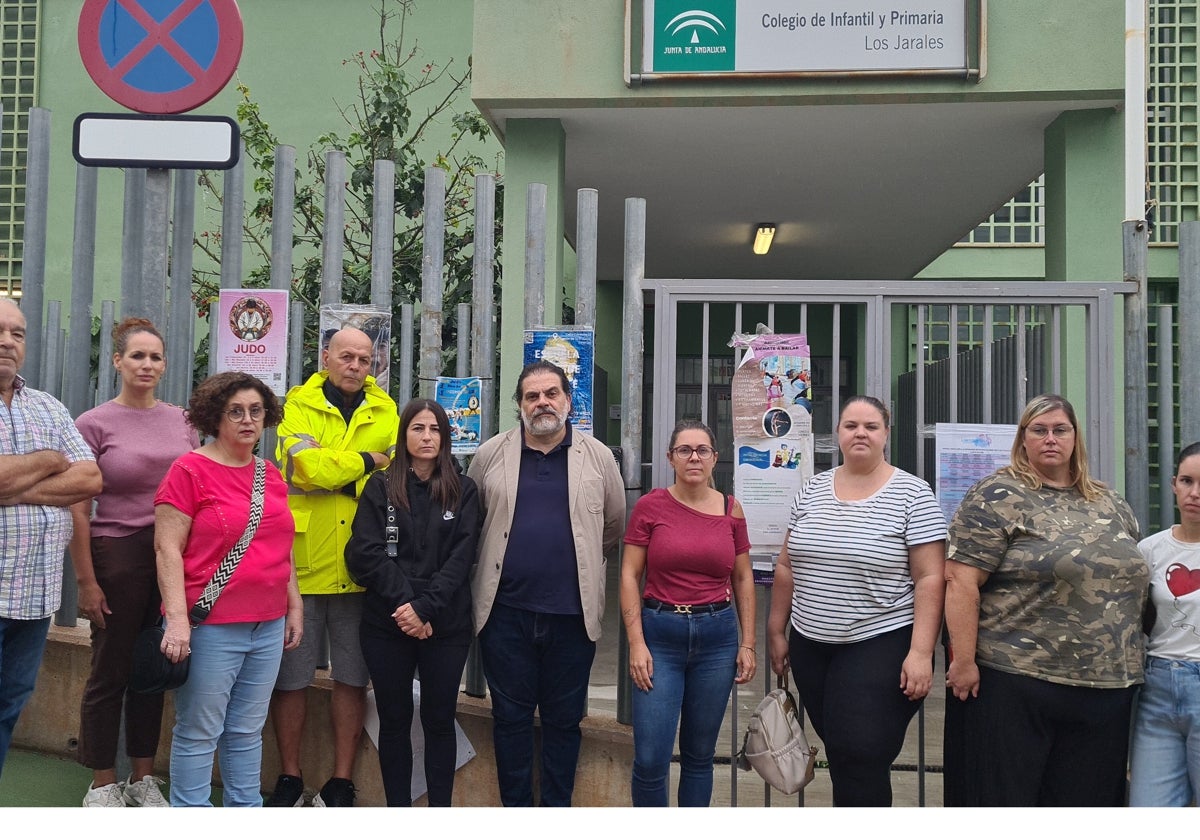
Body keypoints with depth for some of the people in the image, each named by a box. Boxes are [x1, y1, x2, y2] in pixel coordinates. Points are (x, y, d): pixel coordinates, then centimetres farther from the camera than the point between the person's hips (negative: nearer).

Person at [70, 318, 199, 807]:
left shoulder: (182, 421, 6)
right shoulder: (94, 424, -5)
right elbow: (78, 510, -6)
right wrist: (86, 581, -9)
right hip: (117, 559, -4)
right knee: (110, 673, 6)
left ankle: (143, 779, 27)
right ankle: (103, 787, 21)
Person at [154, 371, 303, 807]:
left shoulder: (271, 475, 12)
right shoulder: (190, 470, -7)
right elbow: (167, 548, -12)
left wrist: (295, 607, 16)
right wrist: (177, 619, -19)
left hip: (268, 626, 6)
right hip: (210, 628, -6)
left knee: (247, 731, 14)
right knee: (199, 733, 3)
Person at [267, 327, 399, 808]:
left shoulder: (385, 412, 8)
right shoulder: (299, 405, 0)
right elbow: (309, 466, -17)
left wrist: (334, 474, -15)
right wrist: (367, 461, -7)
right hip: (303, 563, -2)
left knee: (352, 678, 9)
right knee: (290, 677, 8)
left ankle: (340, 783, 22)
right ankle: (290, 779, 24)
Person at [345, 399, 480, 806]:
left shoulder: (463, 491, 6)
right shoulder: (380, 487, 5)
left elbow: (461, 557, -3)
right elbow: (365, 553, -5)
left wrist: (425, 608, -15)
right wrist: (404, 604, -15)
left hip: (445, 625, 0)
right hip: (386, 624, 0)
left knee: (439, 721, 6)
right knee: (394, 721, 7)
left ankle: (440, 810, 15)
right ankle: (398, 809, 17)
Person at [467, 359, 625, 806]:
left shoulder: (597, 456, 3)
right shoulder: (491, 454, 3)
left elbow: (614, 523, 12)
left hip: (573, 614, 0)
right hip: (506, 611, 0)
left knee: (564, 720, 10)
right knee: (511, 718, 9)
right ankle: (515, 808, 23)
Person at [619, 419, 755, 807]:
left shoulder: (730, 509, 4)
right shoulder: (650, 506, -3)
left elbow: (743, 579, 10)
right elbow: (629, 576, -2)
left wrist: (748, 644, 6)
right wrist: (636, 643, -9)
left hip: (717, 636, 2)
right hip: (660, 634, -2)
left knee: (699, 754, 11)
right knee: (650, 759, -4)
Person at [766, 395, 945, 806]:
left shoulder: (912, 495, -7)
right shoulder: (812, 490, 7)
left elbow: (930, 578, -10)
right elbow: (787, 566, 12)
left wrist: (921, 652, -16)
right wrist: (777, 632, 12)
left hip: (880, 647, -5)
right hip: (811, 647, 5)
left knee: (861, 763, -6)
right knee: (839, 756, 13)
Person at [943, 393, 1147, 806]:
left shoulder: (1112, 505, 13)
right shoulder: (998, 497, -6)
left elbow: (1131, 580, 22)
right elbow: (961, 581, -12)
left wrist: (1130, 663, 16)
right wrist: (963, 661, -17)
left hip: (1105, 687, 6)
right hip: (1013, 683, -6)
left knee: (1087, 797, 12)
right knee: (1003, 796, 3)